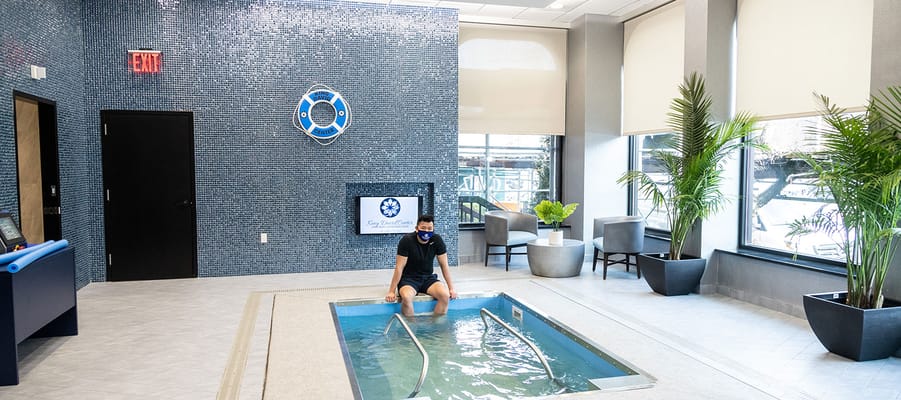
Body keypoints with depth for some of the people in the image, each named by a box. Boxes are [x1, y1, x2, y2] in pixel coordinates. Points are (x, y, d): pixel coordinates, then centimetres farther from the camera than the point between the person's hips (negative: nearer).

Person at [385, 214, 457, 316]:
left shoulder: (437, 240, -7)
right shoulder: (407, 240, -15)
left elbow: (444, 265, 0)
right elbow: (399, 267, -14)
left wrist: (451, 288, -1)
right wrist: (391, 291, -15)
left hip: (428, 278, 3)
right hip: (409, 278, -3)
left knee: (445, 295, -25)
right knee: (406, 297, -35)